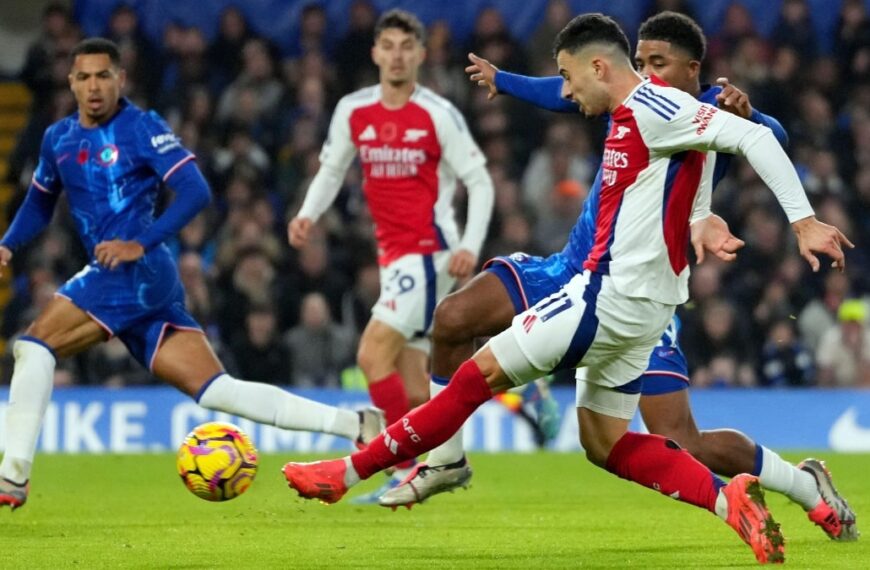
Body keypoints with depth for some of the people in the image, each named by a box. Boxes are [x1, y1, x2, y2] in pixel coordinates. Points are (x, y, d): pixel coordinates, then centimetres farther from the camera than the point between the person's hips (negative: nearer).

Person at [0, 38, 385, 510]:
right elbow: (39, 204, 30)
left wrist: (141, 243, -20)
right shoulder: (58, 138, 17)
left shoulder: (141, 128, -5)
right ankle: (356, 426, 2)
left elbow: (196, 192, -12)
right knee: (216, 390, 2)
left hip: (137, 272, -8)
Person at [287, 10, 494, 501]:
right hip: (393, 254, 6)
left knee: (373, 353, -18)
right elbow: (332, 171, 18)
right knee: (413, 388, 6)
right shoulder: (353, 112, 6)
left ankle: (407, 474, -13)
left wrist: (470, 247, -17)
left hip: (429, 252, -6)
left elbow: (480, 182, -5)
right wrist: (308, 214, -1)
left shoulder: (439, 115, -8)